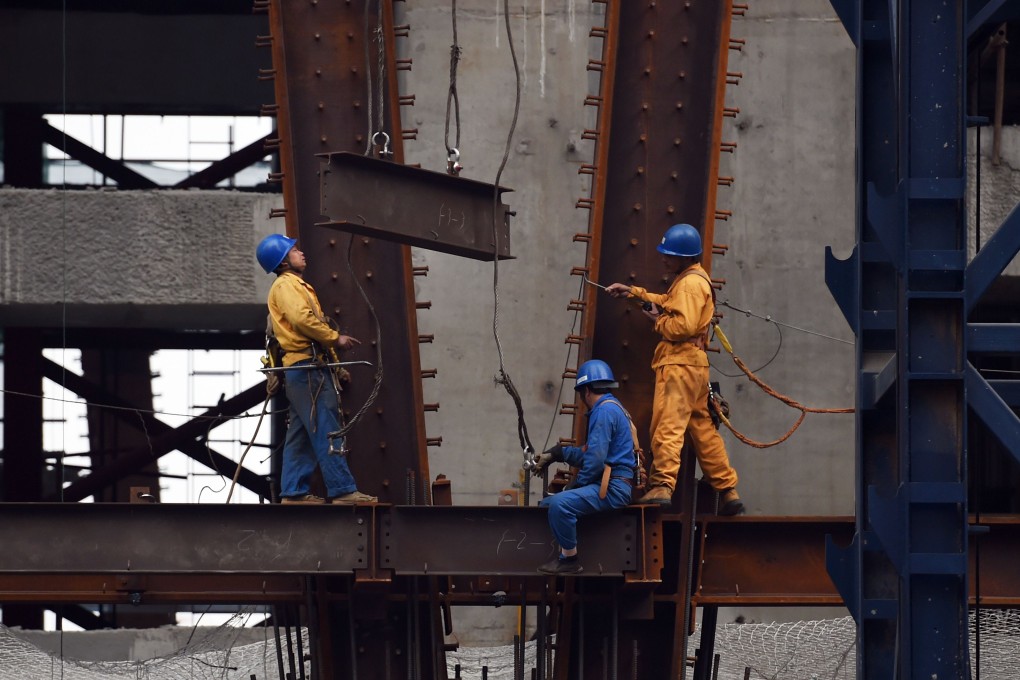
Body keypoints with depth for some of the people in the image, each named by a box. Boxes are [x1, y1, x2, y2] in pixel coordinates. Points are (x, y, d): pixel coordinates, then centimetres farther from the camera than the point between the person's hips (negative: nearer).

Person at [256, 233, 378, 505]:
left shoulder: (295, 285, 25)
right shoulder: (287, 285, -6)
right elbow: (302, 318, -21)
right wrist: (335, 338, -13)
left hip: (301, 370, 10)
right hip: (306, 365, -10)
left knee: (301, 434, 10)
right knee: (326, 430, -12)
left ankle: (294, 492, 10)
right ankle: (343, 490, -15)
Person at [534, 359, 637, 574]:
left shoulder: (605, 411, -13)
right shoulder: (611, 408, 21)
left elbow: (596, 458, -19)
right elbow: (590, 453, 25)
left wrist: (577, 484, -7)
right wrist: (556, 454, 23)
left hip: (612, 488, -11)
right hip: (607, 486, 11)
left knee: (560, 504, -29)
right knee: (547, 504, 14)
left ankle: (569, 559, -18)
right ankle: (564, 554, 11)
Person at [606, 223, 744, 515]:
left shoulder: (690, 283, -13)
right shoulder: (695, 279, 20)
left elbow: (684, 325, -23)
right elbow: (670, 303, 33)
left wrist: (659, 321, -7)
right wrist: (633, 292, 29)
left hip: (679, 363, -11)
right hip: (695, 363, 11)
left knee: (667, 425, -16)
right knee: (703, 428, 13)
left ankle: (662, 486, -25)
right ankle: (728, 490, 14)